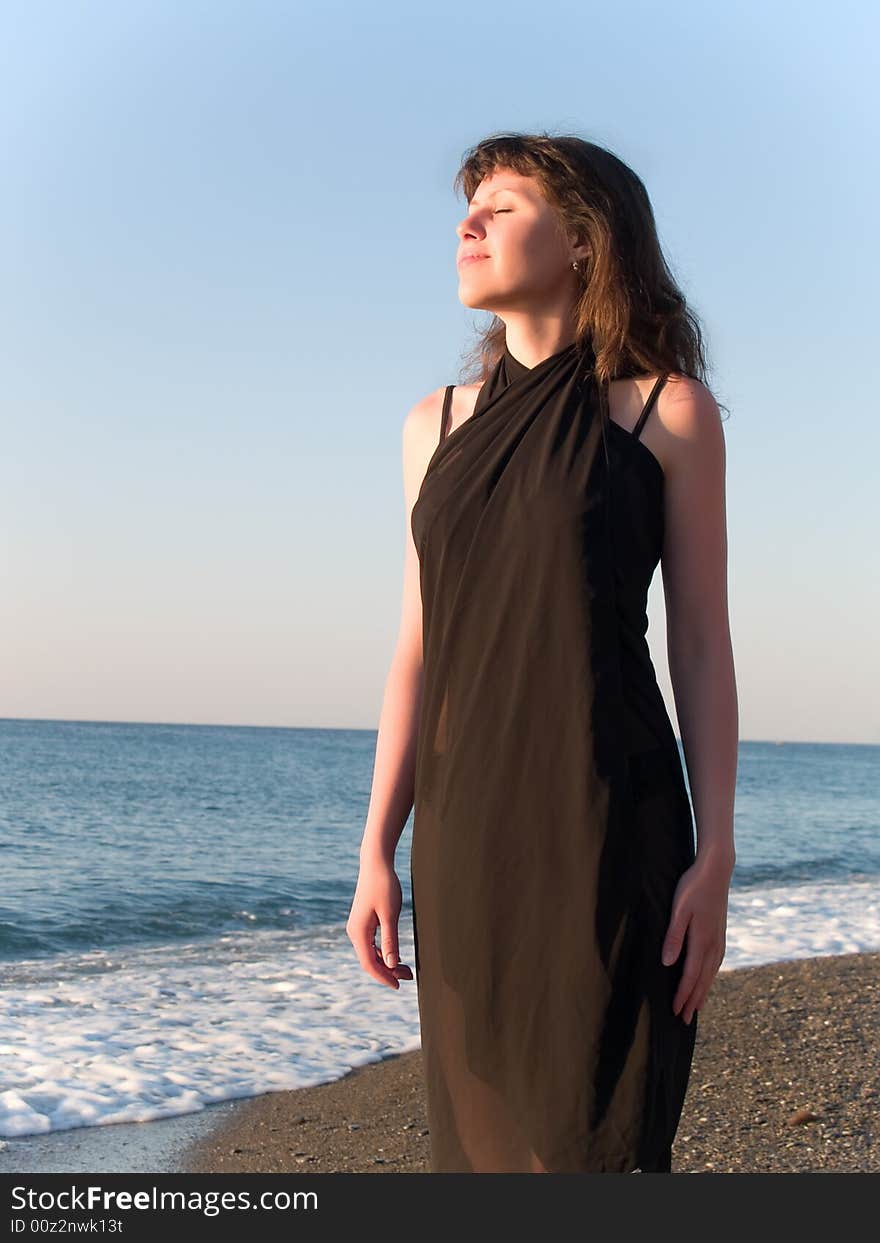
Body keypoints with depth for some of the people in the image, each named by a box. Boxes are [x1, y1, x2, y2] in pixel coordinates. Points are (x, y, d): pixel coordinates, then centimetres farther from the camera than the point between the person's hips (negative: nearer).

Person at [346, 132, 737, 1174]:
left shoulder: (668, 411, 1)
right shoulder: (438, 424, 12)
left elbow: (702, 647, -1)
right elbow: (420, 649, 11)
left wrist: (714, 856, -7)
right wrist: (378, 848, 6)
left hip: (609, 827, -4)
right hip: (468, 828, 4)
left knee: (595, 1134, -2)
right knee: (481, 1127, 10)